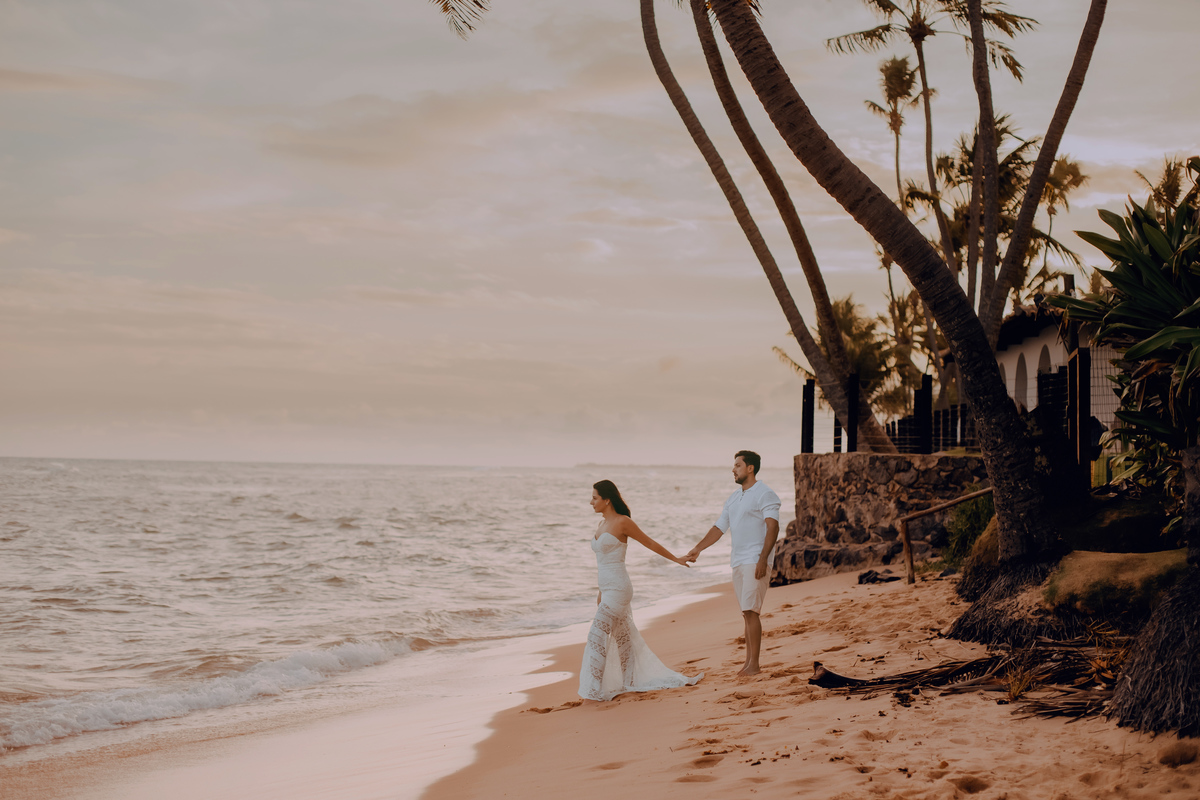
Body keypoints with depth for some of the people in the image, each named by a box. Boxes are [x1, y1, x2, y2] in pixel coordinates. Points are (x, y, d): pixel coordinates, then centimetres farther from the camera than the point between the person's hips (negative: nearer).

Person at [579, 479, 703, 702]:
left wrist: (676, 559, 10)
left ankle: (594, 690, -9)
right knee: (624, 640, 14)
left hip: (618, 590, -9)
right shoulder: (602, 525, 14)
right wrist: (601, 592, 26)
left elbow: (650, 543, -1)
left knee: (597, 637, -11)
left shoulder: (622, 522, -11)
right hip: (609, 591, 9)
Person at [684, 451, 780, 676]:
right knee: (746, 613, 8)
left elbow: (772, 528, -15)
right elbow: (719, 528, 20)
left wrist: (763, 559, -23)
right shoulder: (733, 498, 18)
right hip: (738, 561, 8)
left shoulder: (764, 494, -7)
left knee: (750, 611, -13)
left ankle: (754, 665, -12)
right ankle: (748, 662, 10)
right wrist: (698, 549, 10)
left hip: (756, 560, -8)